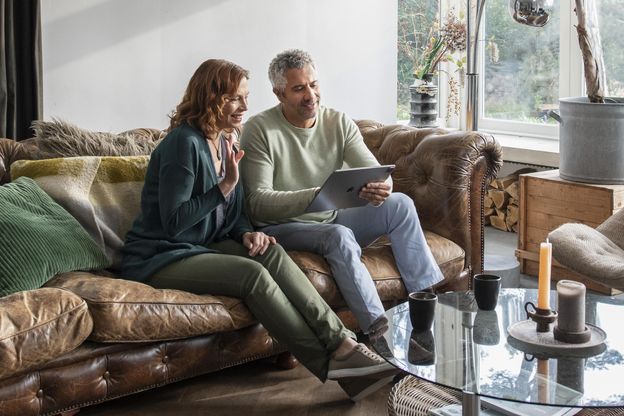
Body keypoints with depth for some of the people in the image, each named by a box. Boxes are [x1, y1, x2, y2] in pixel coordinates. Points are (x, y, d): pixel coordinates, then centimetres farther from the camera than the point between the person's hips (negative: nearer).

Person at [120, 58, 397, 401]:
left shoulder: (226, 142, 10)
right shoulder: (185, 142, -17)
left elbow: (233, 213, 16)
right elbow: (172, 222, -21)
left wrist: (246, 233, -6)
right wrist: (225, 186, -23)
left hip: (204, 246, 7)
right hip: (160, 257, -7)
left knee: (271, 253, -21)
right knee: (254, 274, -28)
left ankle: (341, 343, -28)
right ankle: (330, 365, -25)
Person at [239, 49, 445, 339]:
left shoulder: (338, 122, 4)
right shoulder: (259, 130, -11)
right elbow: (258, 202, -20)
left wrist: (381, 189, -31)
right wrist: (316, 196, -36)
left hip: (332, 219, 6)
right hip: (282, 228, -5)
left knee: (400, 204, -14)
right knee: (339, 235, -35)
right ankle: (379, 330, -36)